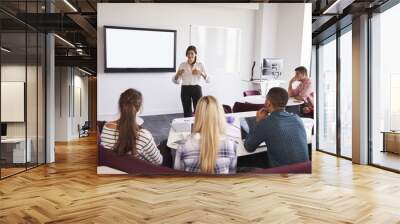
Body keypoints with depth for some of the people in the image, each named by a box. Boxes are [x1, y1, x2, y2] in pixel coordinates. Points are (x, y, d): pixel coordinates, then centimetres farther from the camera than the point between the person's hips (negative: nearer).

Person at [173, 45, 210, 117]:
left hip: (196, 89, -1)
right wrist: (178, 74, -15)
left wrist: (200, 73, -22)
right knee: (187, 112, 4)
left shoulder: (200, 64, 3)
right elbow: (176, 81, 6)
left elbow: (208, 80, -5)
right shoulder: (182, 65, 7)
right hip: (185, 90, 1)